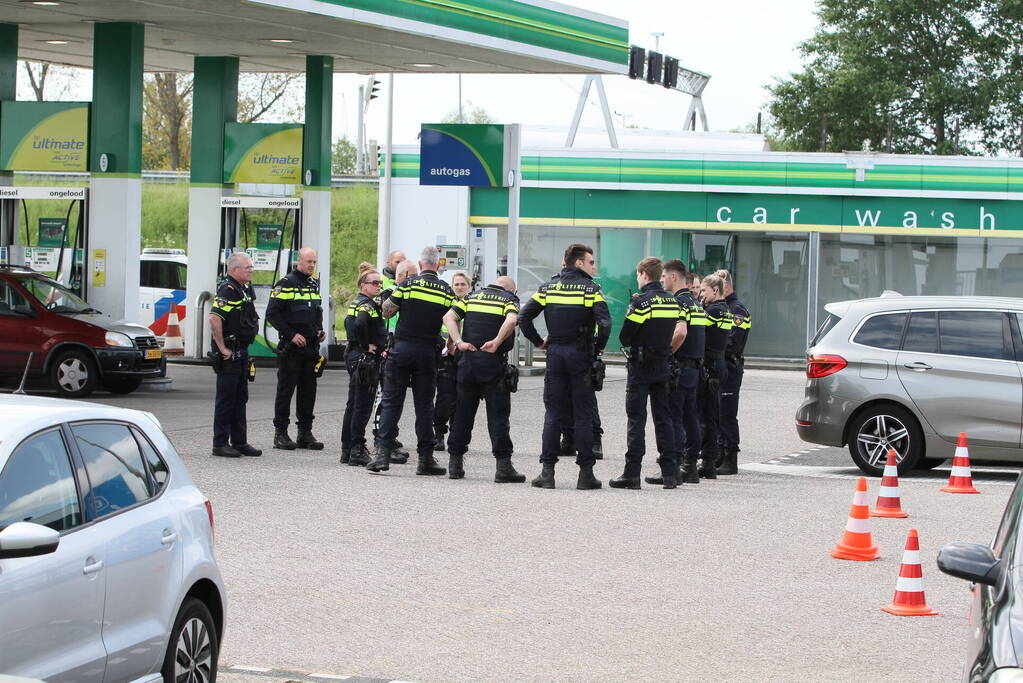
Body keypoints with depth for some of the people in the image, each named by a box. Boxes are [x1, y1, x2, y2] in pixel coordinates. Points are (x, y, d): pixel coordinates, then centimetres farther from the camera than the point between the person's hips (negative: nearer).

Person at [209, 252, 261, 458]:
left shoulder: (244, 290, 15)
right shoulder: (227, 290, -16)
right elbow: (214, 319, -27)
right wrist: (222, 348, -23)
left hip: (242, 352, 10)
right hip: (229, 355, -10)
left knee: (240, 398, 13)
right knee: (226, 398, -5)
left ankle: (239, 442, 20)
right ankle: (220, 444, 0)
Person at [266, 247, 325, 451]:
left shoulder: (314, 284, 15)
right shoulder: (286, 284, -8)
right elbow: (272, 314, -12)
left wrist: (320, 331, 11)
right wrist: (291, 334, -16)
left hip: (311, 347, 7)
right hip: (291, 348, -7)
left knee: (308, 390, 8)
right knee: (286, 389, -3)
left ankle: (305, 432, 14)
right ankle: (280, 433, 1)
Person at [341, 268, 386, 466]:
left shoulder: (355, 303, 15)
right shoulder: (368, 305, -15)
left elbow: (349, 322, 23)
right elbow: (359, 324, -32)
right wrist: (367, 345, -19)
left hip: (354, 357, 10)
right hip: (366, 359, -10)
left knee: (352, 405, 14)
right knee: (363, 406, -8)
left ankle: (347, 449, 19)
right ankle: (357, 451, -8)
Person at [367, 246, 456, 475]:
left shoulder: (408, 285, -5)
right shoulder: (447, 291, 2)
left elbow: (386, 311, 1)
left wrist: (387, 300, 20)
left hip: (402, 348, -2)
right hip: (428, 352, 2)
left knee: (391, 401, 2)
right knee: (424, 404, 7)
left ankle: (383, 453, -6)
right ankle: (426, 458, 5)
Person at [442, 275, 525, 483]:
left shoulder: (472, 297, 16)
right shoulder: (510, 299, 3)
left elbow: (449, 317, 3)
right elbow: (511, 320, -19)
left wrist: (458, 341, -4)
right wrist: (496, 342, -15)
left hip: (468, 361, 4)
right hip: (494, 363, -4)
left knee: (463, 413, 11)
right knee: (498, 414, -1)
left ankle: (455, 463, 14)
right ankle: (503, 465, -5)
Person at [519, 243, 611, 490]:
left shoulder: (547, 289, 6)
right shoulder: (591, 289, -5)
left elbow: (523, 317, 0)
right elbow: (605, 323, -17)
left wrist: (539, 342, 9)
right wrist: (599, 347, -1)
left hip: (555, 354, 3)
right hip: (581, 356, -3)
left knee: (553, 414, 6)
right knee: (583, 415, 2)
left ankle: (547, 472, 2)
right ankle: (585, 473, 2)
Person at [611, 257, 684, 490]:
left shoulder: (642, 301, -13)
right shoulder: (672, 301, 8)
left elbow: (625, 337, -11)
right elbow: (678, 332, 11)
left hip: (641, 366, -6)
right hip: (663, 366, 6)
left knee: (636, 419, -4)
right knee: (663, 418, 9)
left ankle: (632, 473, -6)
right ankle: (669, 473, 8)